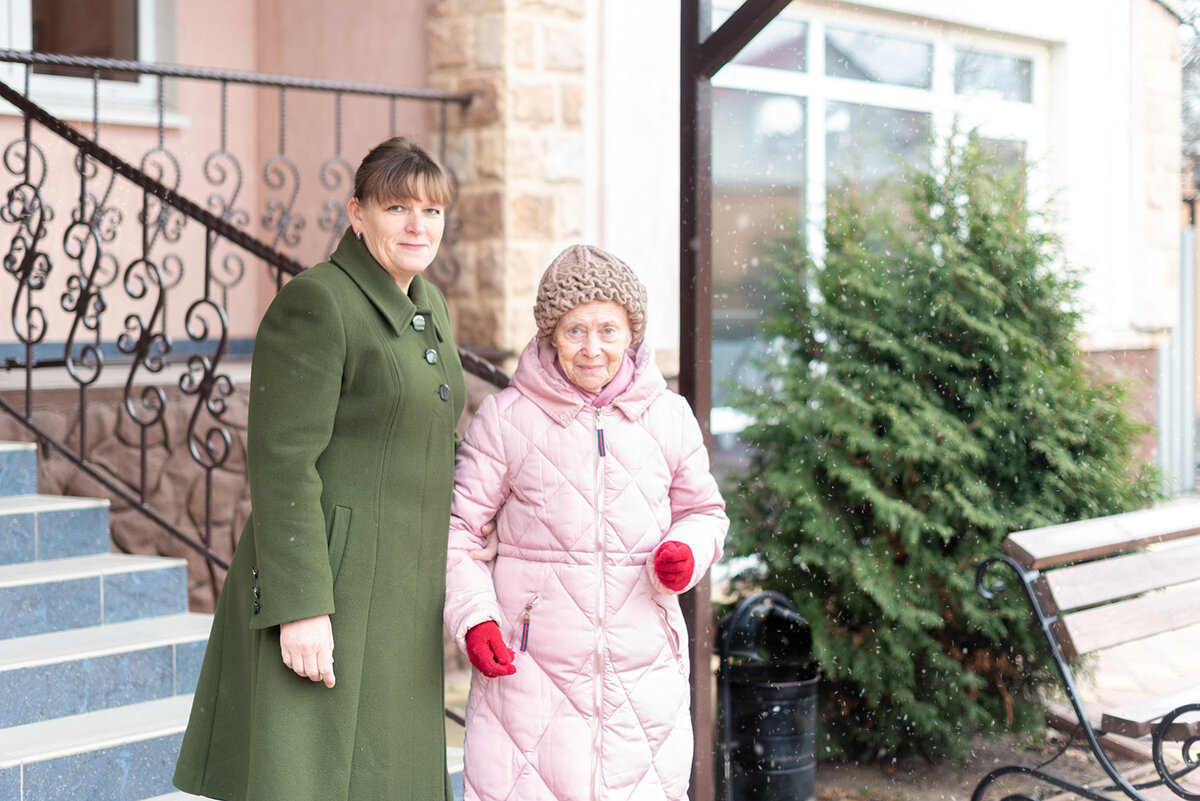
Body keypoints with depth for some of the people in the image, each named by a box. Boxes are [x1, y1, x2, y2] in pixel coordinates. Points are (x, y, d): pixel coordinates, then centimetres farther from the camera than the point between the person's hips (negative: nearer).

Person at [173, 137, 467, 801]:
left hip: (396, 599, 9)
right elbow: (281, 463, -18)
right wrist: (301, 608, -22)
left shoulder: (428, 309, 13)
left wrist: (446, 590, 17)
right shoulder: (314, 304, -14)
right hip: (324, 587, -8)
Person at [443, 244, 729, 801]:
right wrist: (472, 615, -12)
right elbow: (457, 524, 2)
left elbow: (703, 511, 18)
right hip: (531, 665, -2)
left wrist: (687, 553, -4)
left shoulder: (667, 417, 5)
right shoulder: (506, 417, -3)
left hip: (643, 668, 2)